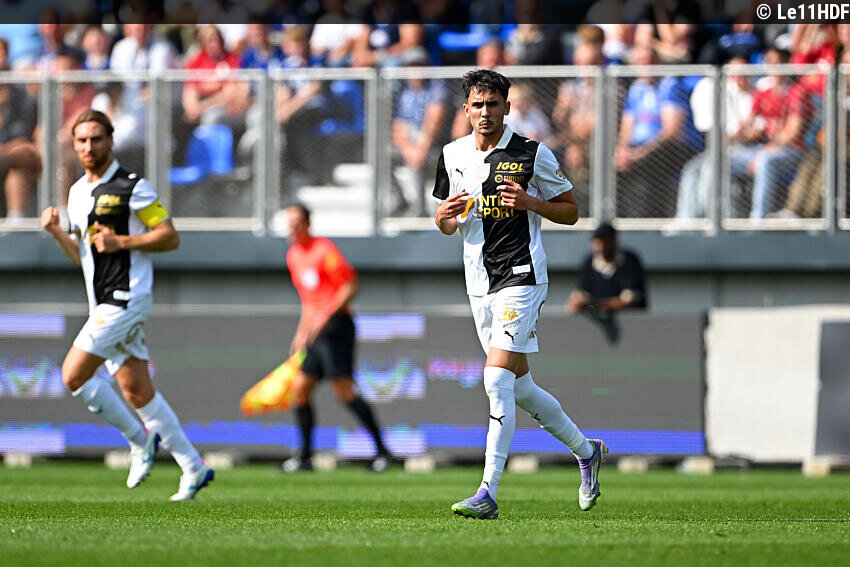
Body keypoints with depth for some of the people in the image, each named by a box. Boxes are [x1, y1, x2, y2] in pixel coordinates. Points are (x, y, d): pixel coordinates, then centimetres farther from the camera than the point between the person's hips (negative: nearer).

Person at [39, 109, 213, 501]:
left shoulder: (132, 187, -9)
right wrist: (56, 231, 5)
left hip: (125, 299, -8)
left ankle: (140, 440, 2)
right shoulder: (77, 192, 16)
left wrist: (121, 241, -19)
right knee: (136, 390, 7)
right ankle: (193, 467, 11)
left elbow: (170, 237, -9)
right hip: (103, 303, 8)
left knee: (73, 376, -12)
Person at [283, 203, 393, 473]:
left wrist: (326, 316, -22)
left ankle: (382, 450, -8)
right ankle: (305, 456, 10)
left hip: (335, 327, -9)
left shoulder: (324, 250, -10)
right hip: (315, 333, 9)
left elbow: (351, 286, -15)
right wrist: (301, 333, 23)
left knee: (344, 392, -13)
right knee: (299, 389, 3)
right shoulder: (294, 255, 17)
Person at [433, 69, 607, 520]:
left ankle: (488, 495, -18)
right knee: (519, 387, 12)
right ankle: (585, 451, 33)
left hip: (521, 278, -6)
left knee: (497, 381, -17)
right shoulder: (453, 155, 9)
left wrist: (530, 203, -17)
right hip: (479, 284, 6)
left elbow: (570, 212, 0)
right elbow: (447, 225, 18)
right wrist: (445, 215, -6)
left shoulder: (534, 155, -6)